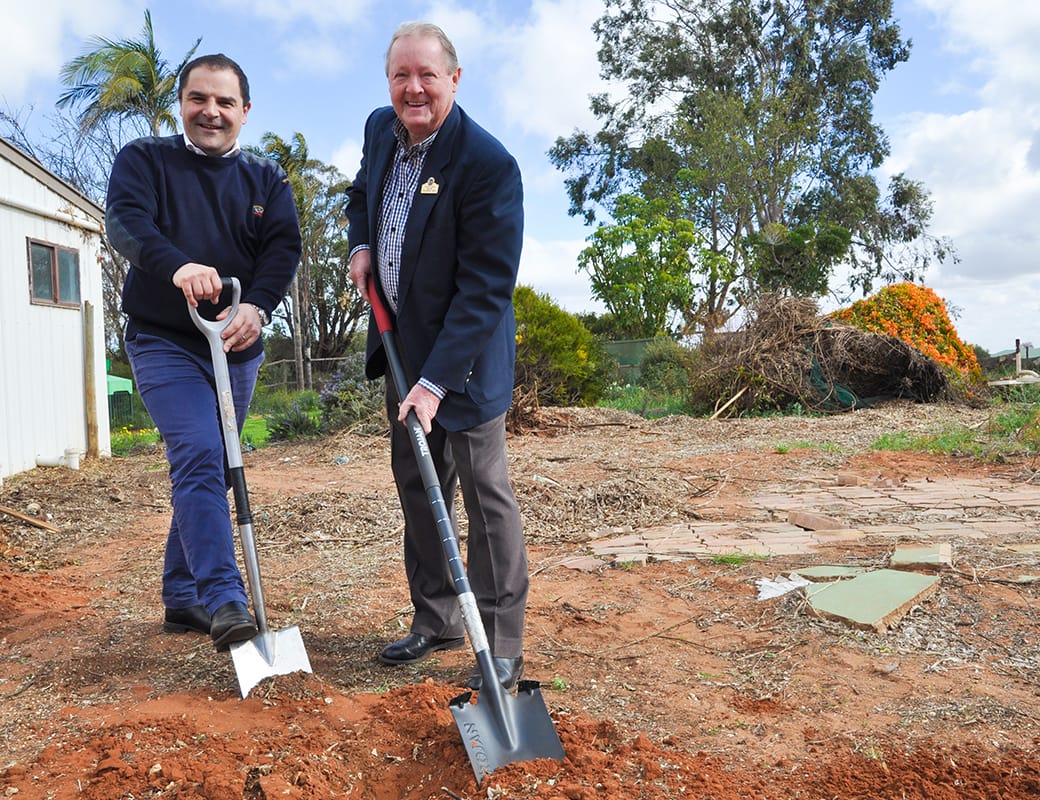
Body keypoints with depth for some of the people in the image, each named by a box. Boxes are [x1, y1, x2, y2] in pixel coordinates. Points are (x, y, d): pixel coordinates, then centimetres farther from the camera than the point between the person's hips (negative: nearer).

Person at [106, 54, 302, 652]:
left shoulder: (268, 180, 10)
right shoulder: (144, 160, 3)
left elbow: (284, 248, -6)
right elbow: (125, 220, -17)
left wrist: (257, 307, -27)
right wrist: (178, 266, -39)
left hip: (239, 349, 4)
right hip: (165, 341, -4)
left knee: (207, 469, 10)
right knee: (199, 460, -20)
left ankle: (182, 598, 23)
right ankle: (225, 601, -22)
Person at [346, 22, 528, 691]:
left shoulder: (489, 163, -21)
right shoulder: (380, 129, 2)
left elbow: (486, 289, -24)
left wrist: (436, 380, -28)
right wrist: (361, 246, 4)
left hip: (466, 352, -7)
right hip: (401, 344, 8)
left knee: (485, 492, -4)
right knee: (417, 485, 13)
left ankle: (503, 647, 9)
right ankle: (436, 620, 28)